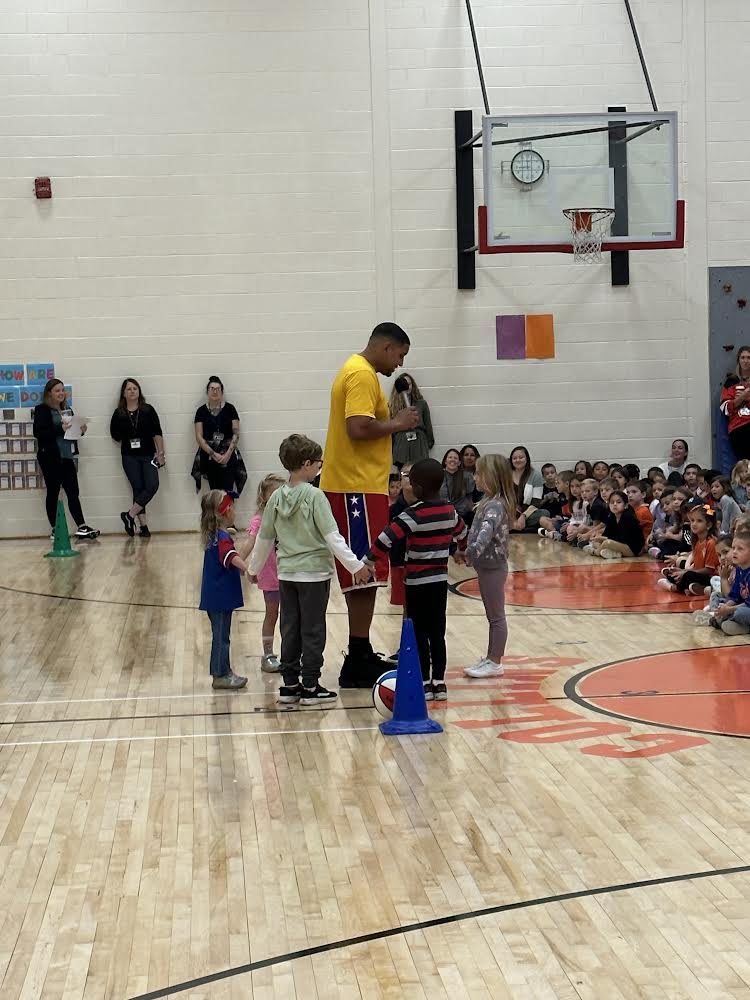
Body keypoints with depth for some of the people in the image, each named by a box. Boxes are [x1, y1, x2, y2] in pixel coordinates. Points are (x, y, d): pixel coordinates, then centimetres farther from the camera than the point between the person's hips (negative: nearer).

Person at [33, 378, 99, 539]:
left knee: (73, 492, 2)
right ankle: (54, 529, 6)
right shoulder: (42, 410, -3)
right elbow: (38, 432, -15)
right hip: (50, 458, -6)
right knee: (53, 493, 0)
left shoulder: (67, 410, 18)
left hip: (67, 457, 6)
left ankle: (81, 527, 1)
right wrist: (60, 429, -23)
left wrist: (80, 430, 2)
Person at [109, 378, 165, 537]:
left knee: (152, 486, -16)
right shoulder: (119, 413, 4)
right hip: (129, 457, 0)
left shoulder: (148, 410, 3)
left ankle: (130, 515, -8)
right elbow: (114, 434, 9)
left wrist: (160, 452, -3)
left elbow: (157, 433, 2)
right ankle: (143, 525, 1)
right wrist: (126, 438, -7)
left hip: (148, 455, 0)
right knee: (138, 488, -2)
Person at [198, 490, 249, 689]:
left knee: (221, 634, 17)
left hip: (214, 596, 10)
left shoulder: (212, 535, 11)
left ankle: (223, 671, 26)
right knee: (221, 636, -2)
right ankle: (220, 675, 5)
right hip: (221, 596, -10)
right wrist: (248, 569, -49)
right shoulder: (223, 538, -20)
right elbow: (232, 557, -38)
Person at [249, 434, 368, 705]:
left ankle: (290, 684, 16)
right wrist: (355, 565, -15)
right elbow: (331, 536, -18)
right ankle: (310, 687, 5)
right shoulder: (314, 496, -14)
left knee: (290, 630, 11)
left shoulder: (277, 497, 3)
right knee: (312, 631, 2)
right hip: (314, 573, -5)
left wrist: (254, 568, 24)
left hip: (286, 574, 5)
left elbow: (264, 538, 11)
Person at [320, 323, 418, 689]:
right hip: (357, 487, -11)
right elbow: (358, 428, -24)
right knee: (366, 575, -8)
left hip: (354, 485, 11)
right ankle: (358, 664, -5)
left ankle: (361, 656, 21)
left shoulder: (357, 370, 19)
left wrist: (394, 421, 12)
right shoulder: (362, 375, -14)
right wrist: (397, 423, -12)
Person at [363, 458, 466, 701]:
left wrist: (369, 561, -17)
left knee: (419, 634, 1)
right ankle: (439, 682, 13)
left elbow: (387, 537, -23)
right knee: (437, 633, 10)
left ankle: (424, 683, 3)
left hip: (417, 581, -6)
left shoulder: (414, 514, -15)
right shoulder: (450, 510, 4)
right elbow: (462, 533, 23)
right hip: (440, 580, 6)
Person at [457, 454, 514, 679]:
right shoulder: (488, 501, 9)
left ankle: (495, 662, 7)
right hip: (486, 565, 10)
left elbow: (487, 529, -37)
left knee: (496, 616, 0)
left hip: (493, 566, -10)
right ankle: (490, 658, 25)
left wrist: (472, 551, -50)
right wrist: (467, 553, 20)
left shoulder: (495, 505, -21)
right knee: (492, 615, 16)